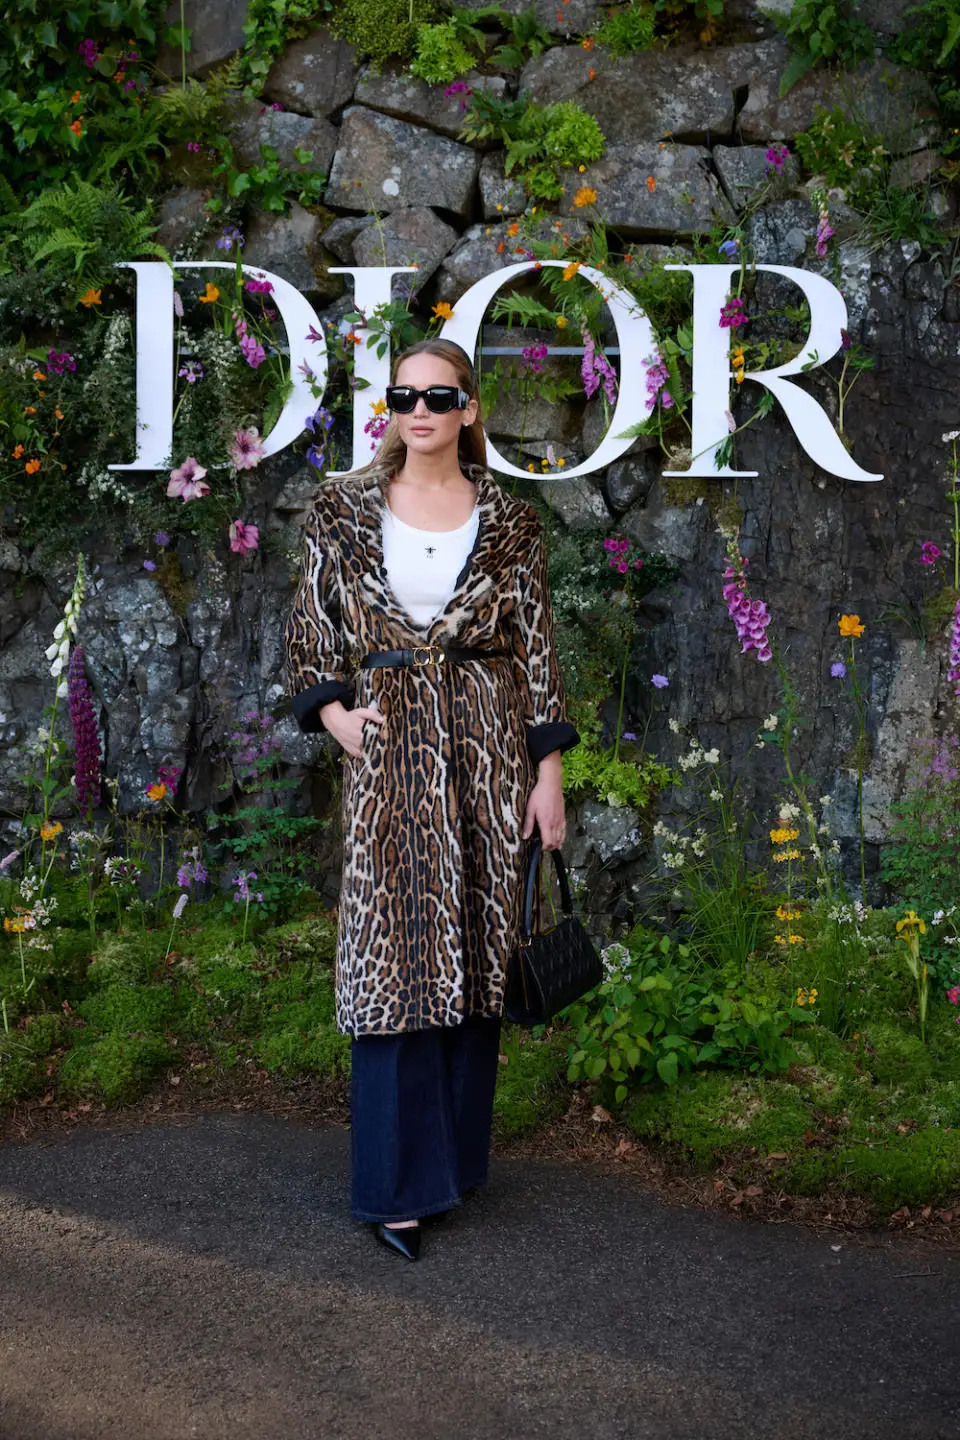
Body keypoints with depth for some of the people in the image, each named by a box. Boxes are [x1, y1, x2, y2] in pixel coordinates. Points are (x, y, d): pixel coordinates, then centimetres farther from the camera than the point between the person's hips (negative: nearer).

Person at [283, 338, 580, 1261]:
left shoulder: (507, 523, 4)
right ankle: (397, 1184, 5)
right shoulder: (347, 510, 5)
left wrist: (549, 769, 0)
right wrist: (330, 709, -6)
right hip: (388, 753, -1)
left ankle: (457, 1153, 24)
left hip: (488, 753, 1)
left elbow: (538, 649, 4)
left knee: (474, 953, 7)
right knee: (392, 954, -3)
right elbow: (307, 628, 9)